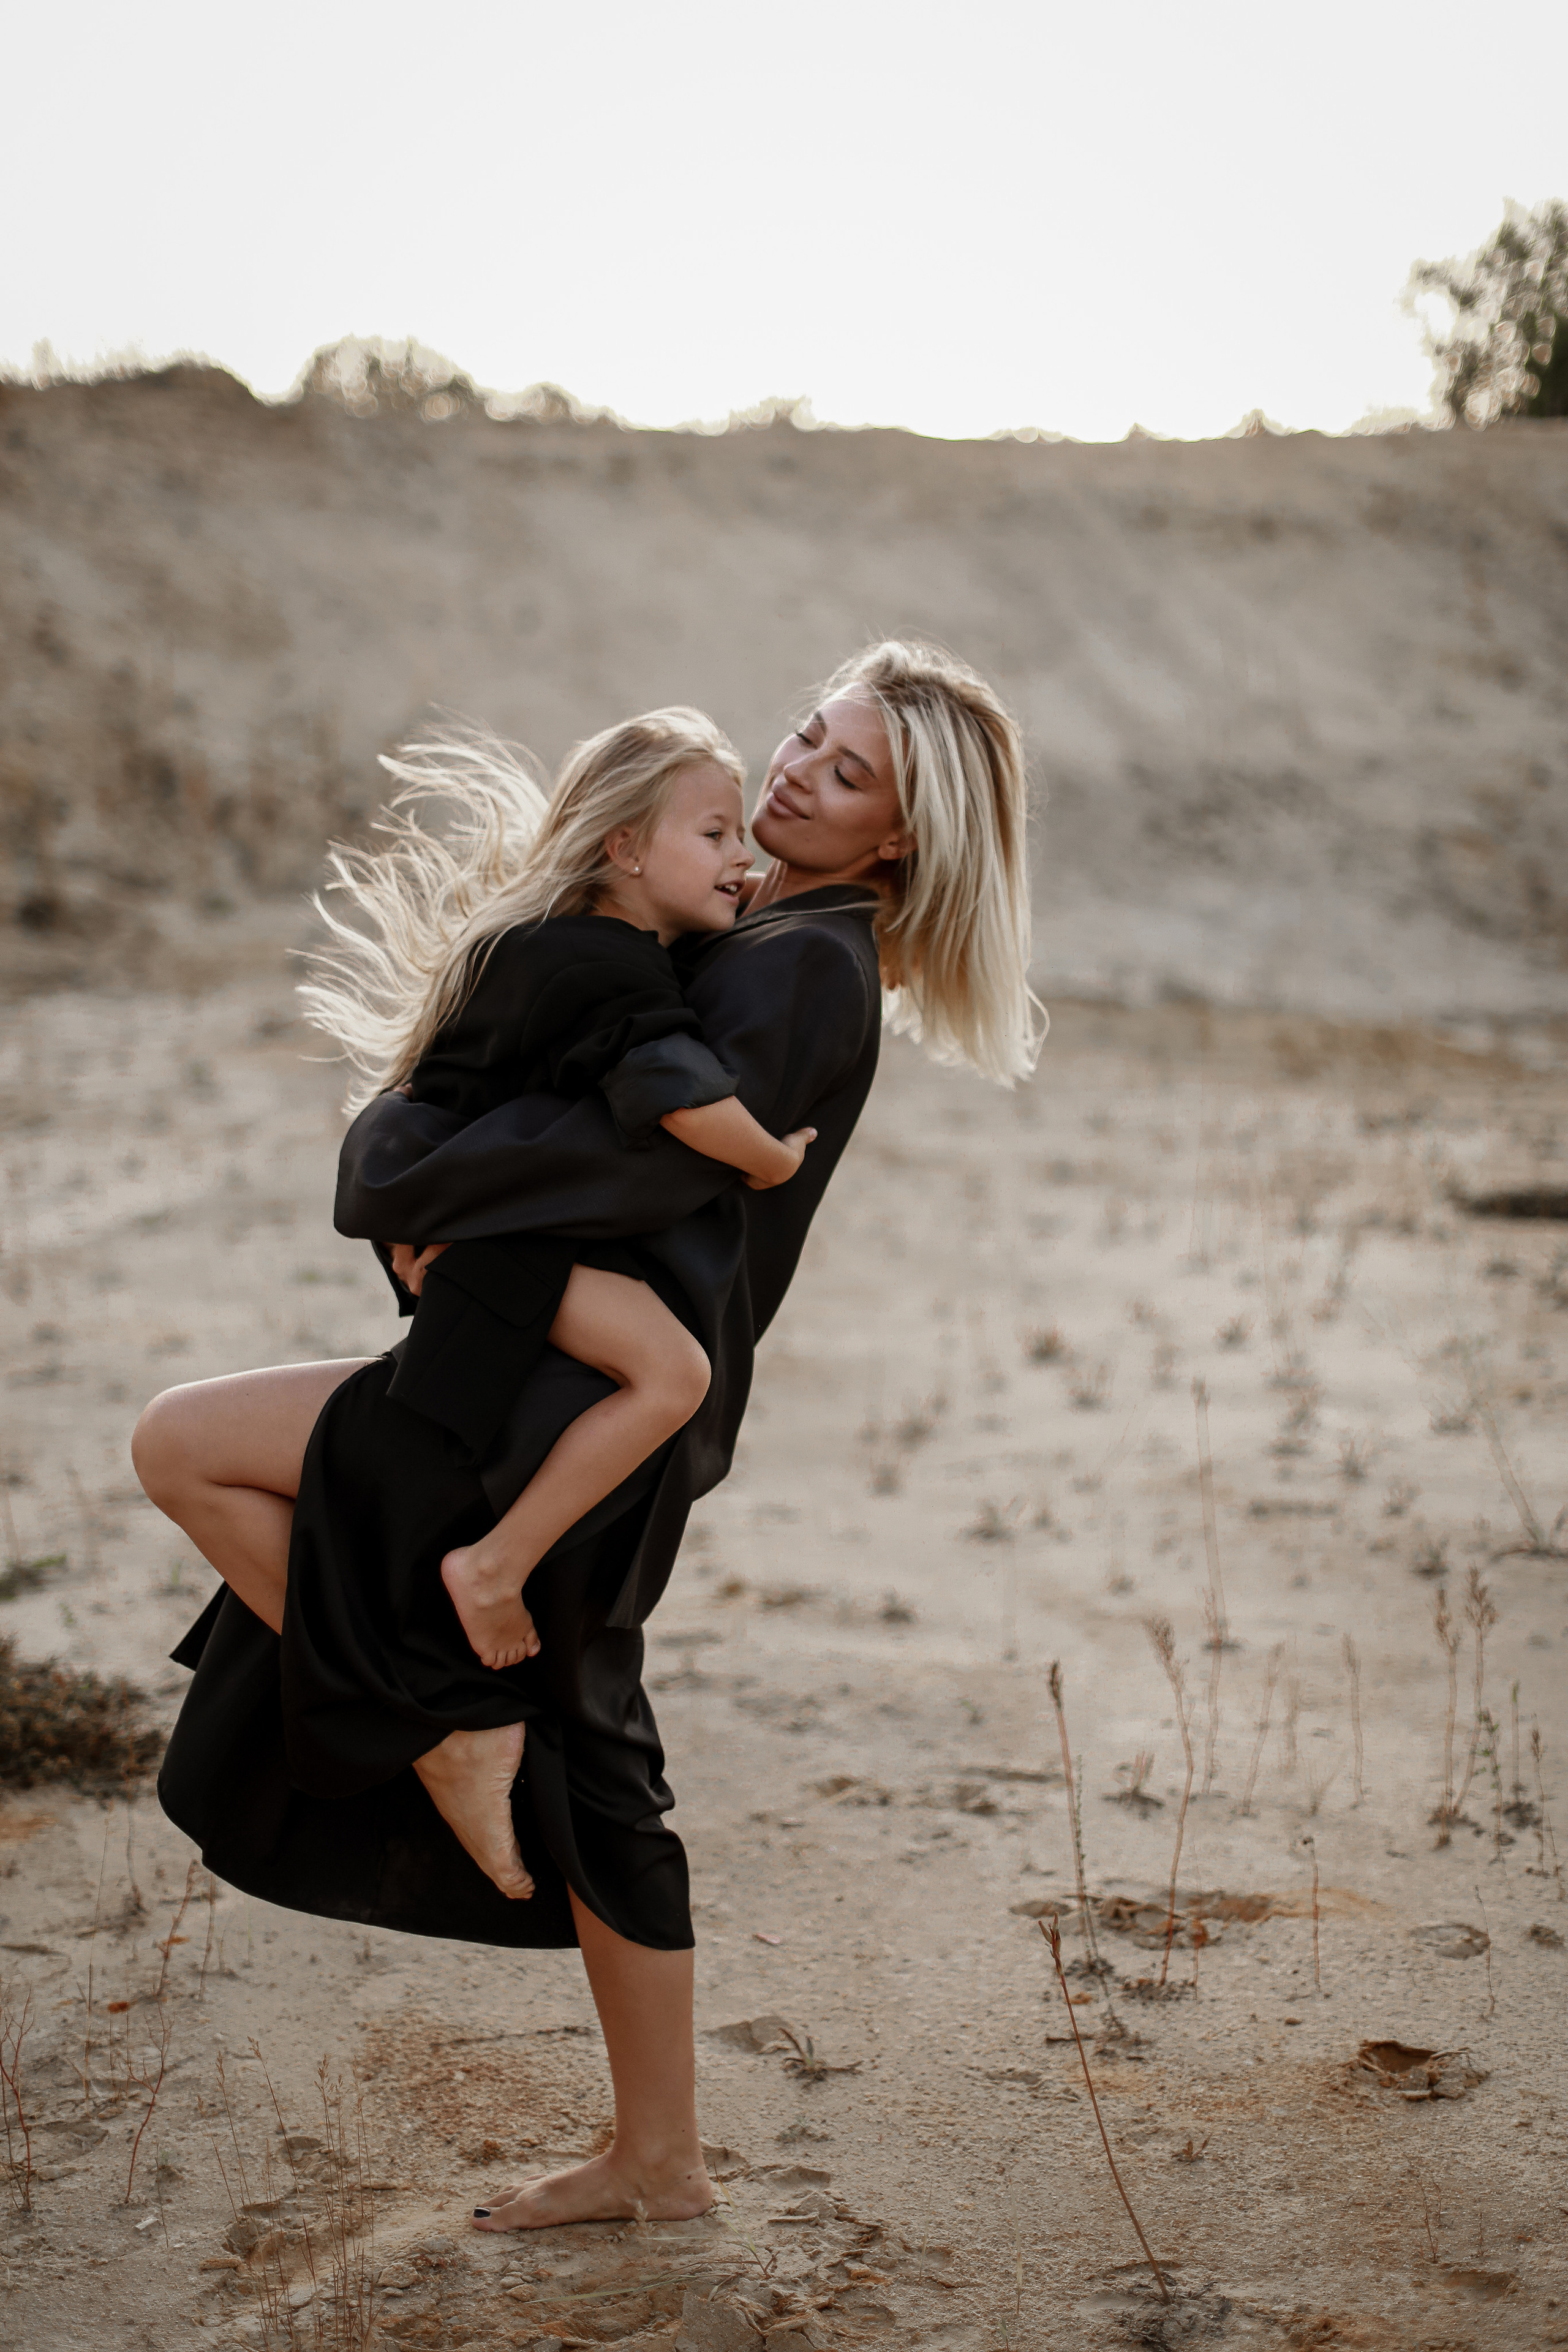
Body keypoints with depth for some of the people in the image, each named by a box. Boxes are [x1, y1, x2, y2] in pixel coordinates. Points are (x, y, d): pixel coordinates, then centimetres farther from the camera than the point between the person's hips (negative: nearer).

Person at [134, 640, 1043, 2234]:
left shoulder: (802, 972, -15)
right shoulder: (757, 942, 14)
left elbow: (651, 1153, -27)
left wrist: (410, 1192, -17)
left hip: (582, 1412, -10)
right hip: (599, 1399, 10)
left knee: (182, 1445, -7)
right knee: (575, 1776, 17)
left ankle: (444, 1727, 1)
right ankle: (657, 2159, 27)